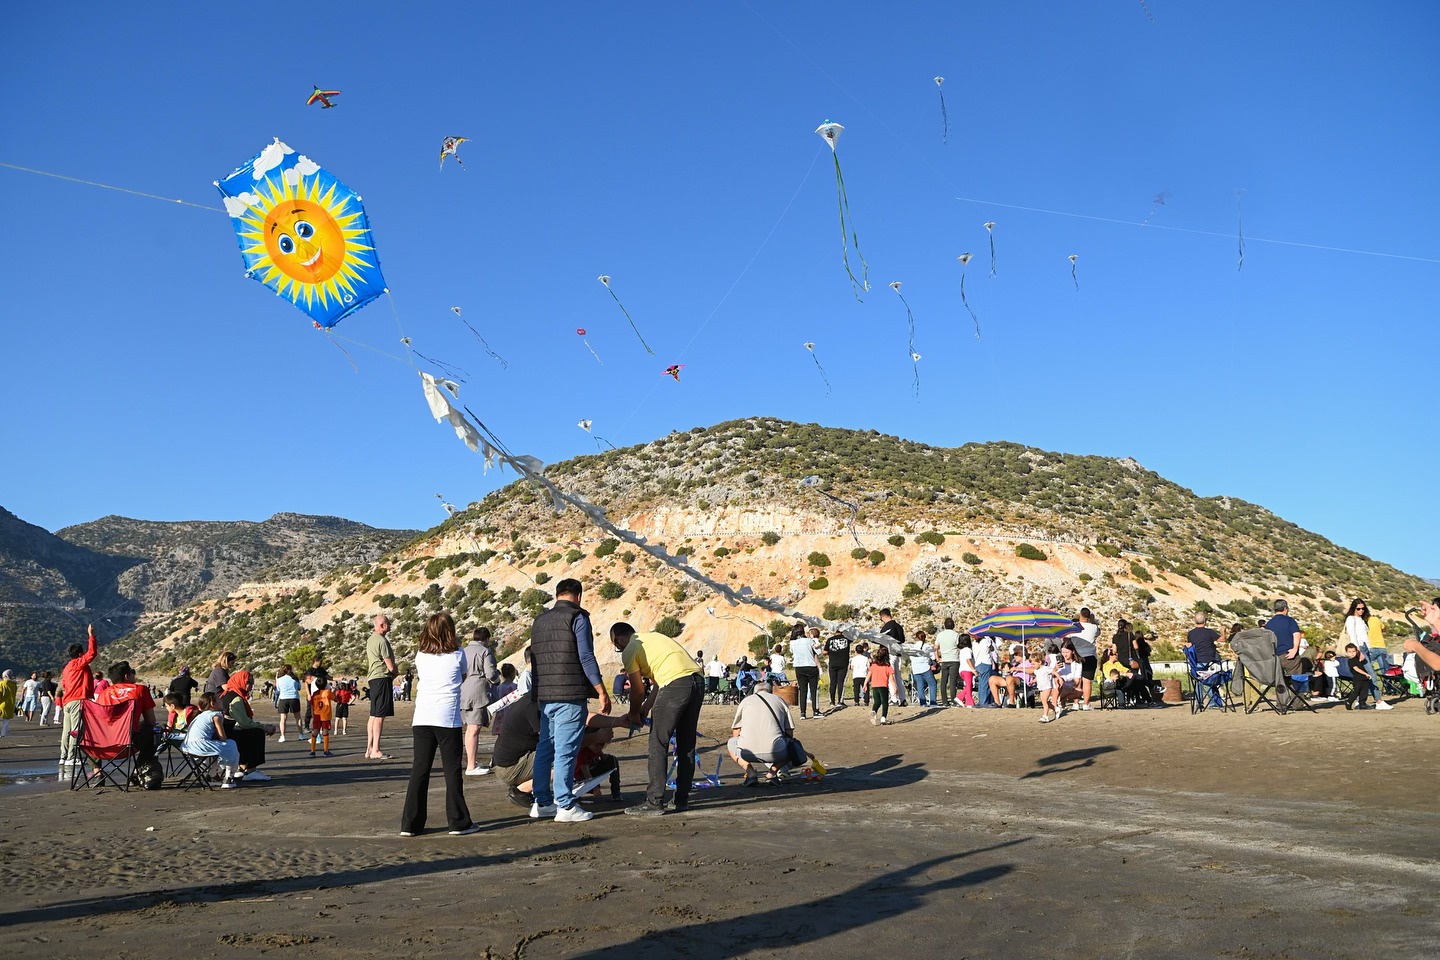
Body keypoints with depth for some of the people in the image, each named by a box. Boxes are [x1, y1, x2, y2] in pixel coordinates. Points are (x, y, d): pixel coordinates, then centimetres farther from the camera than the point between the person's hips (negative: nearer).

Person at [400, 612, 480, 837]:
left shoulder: (420, 656, 8)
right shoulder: (458, 655, 0)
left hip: (421, 719, 3)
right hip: (448, 719, -3)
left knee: (419, 770, 8)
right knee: (452, 771, 3)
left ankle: (411, 823, 9)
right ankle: (459, 822, 8)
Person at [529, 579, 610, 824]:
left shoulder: (539, 620, 17)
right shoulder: (578, 617, -5)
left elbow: (534, 659, 19)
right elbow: (586, 658, -12)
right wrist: (602, 692, -9)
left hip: (544, 696, 7)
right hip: (570, 695, -7)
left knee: (545, 748, 13)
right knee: (566, 750, -5)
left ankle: (542, 803, 19)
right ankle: (565, 807, -2)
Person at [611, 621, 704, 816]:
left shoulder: (630, 651, 5)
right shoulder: (653, 637, 29)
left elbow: (637, 690, 7)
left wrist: (634, 715, 24)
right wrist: (646, 708, 30)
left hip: (676, 685, -8)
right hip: (697, 681, 8)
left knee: (658, 742, 1)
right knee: (686, 743, 15)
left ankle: (654, 801, 2)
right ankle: (682, 799, 22)